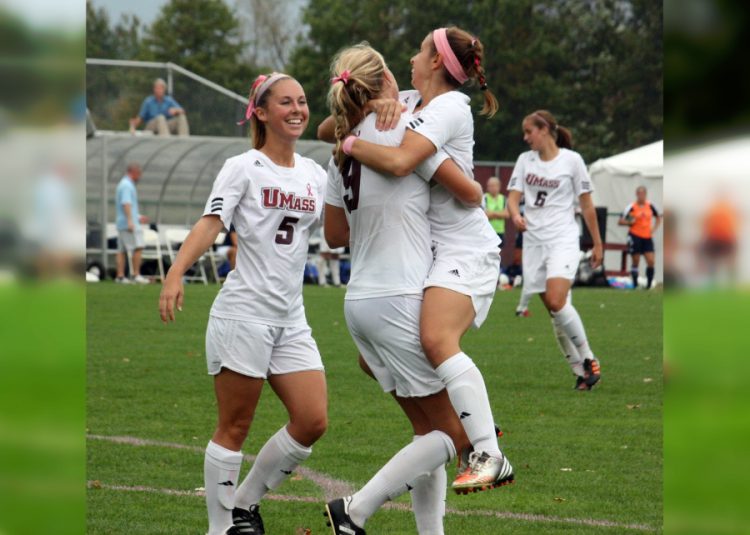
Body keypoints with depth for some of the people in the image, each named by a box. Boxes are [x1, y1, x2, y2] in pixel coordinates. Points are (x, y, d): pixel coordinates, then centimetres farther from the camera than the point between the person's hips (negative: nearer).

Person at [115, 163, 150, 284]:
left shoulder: (122, 184, 21)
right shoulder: (127, 185, -11)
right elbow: (126, 203, -22)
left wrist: (138, 217, 32)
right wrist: (130, 221, -30)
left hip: (121, 223, 11)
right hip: (130, 224, -11)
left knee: (122, 250, 6)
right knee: (138, 247, -12)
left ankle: (120, 276, 4)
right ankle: (136, 274, -17)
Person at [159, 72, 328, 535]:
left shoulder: (314, 174, 13)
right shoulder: (243, 168, -3)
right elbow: (211, 224, -15)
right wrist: (176, 273, -30)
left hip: (291, 320, 6)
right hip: (244, 313, -6)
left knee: (313, 421, -1)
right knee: (235, 428, -2)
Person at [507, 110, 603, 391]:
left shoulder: (571, 160, -2)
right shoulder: (525, 160, 10)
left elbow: (586, 203, 2)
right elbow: (513, 196, 5)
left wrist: (597, 243, 5)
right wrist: (515, 215, -19)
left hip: (563, 238, -5)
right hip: (534, 240, 5)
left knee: (557, 302, -23)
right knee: (553, 309, 1)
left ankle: (588, 359, -9)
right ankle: (580, 372, 8)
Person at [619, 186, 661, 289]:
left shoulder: (650, 206, 5)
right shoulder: (631, 207, -6)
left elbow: (658, 218, 23)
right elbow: (620, 221, -3)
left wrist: (654, 228, 8)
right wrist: (630, 222, -18)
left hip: (647, 237, 3)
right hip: (635, 237, -3)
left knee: (651, 261, -7)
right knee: (635, 262, 0)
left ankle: (649, 284, 4)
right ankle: (635, 284, 9)